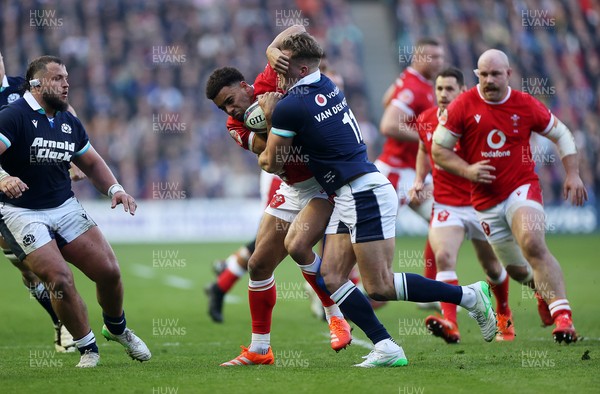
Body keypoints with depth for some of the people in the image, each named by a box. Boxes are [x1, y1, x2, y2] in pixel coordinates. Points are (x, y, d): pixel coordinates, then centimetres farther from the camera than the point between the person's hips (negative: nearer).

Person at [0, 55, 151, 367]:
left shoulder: (70, 123, 10)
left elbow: (92, 163, 22)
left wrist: (114, 189, 5)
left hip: (65, 207, 6)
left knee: (109, 271, -1)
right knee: (60, 280, -18)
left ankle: (116, 329, 29)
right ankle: (87, 347, 3)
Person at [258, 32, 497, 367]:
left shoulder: (288, 108, -14)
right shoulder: (327, 86, 10)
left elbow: (272, 164, -2)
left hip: (365, 195, -10)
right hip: (349, 198, 10)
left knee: (380, 287, -8)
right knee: (331, 275, 4)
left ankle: (471, 296, -1)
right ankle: (386, 348, -2)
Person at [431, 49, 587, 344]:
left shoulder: (526, 105, -2)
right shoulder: (462, 106, -4)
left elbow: (561, 134, 13)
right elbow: (438, 149, 2)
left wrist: (573, 174, 4)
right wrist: (467, 170, -13)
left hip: (522, 188, -2)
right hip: (486, 200, 2)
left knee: (533, 244, -27)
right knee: (506, 263, 8)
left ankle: (563, 317, -31)